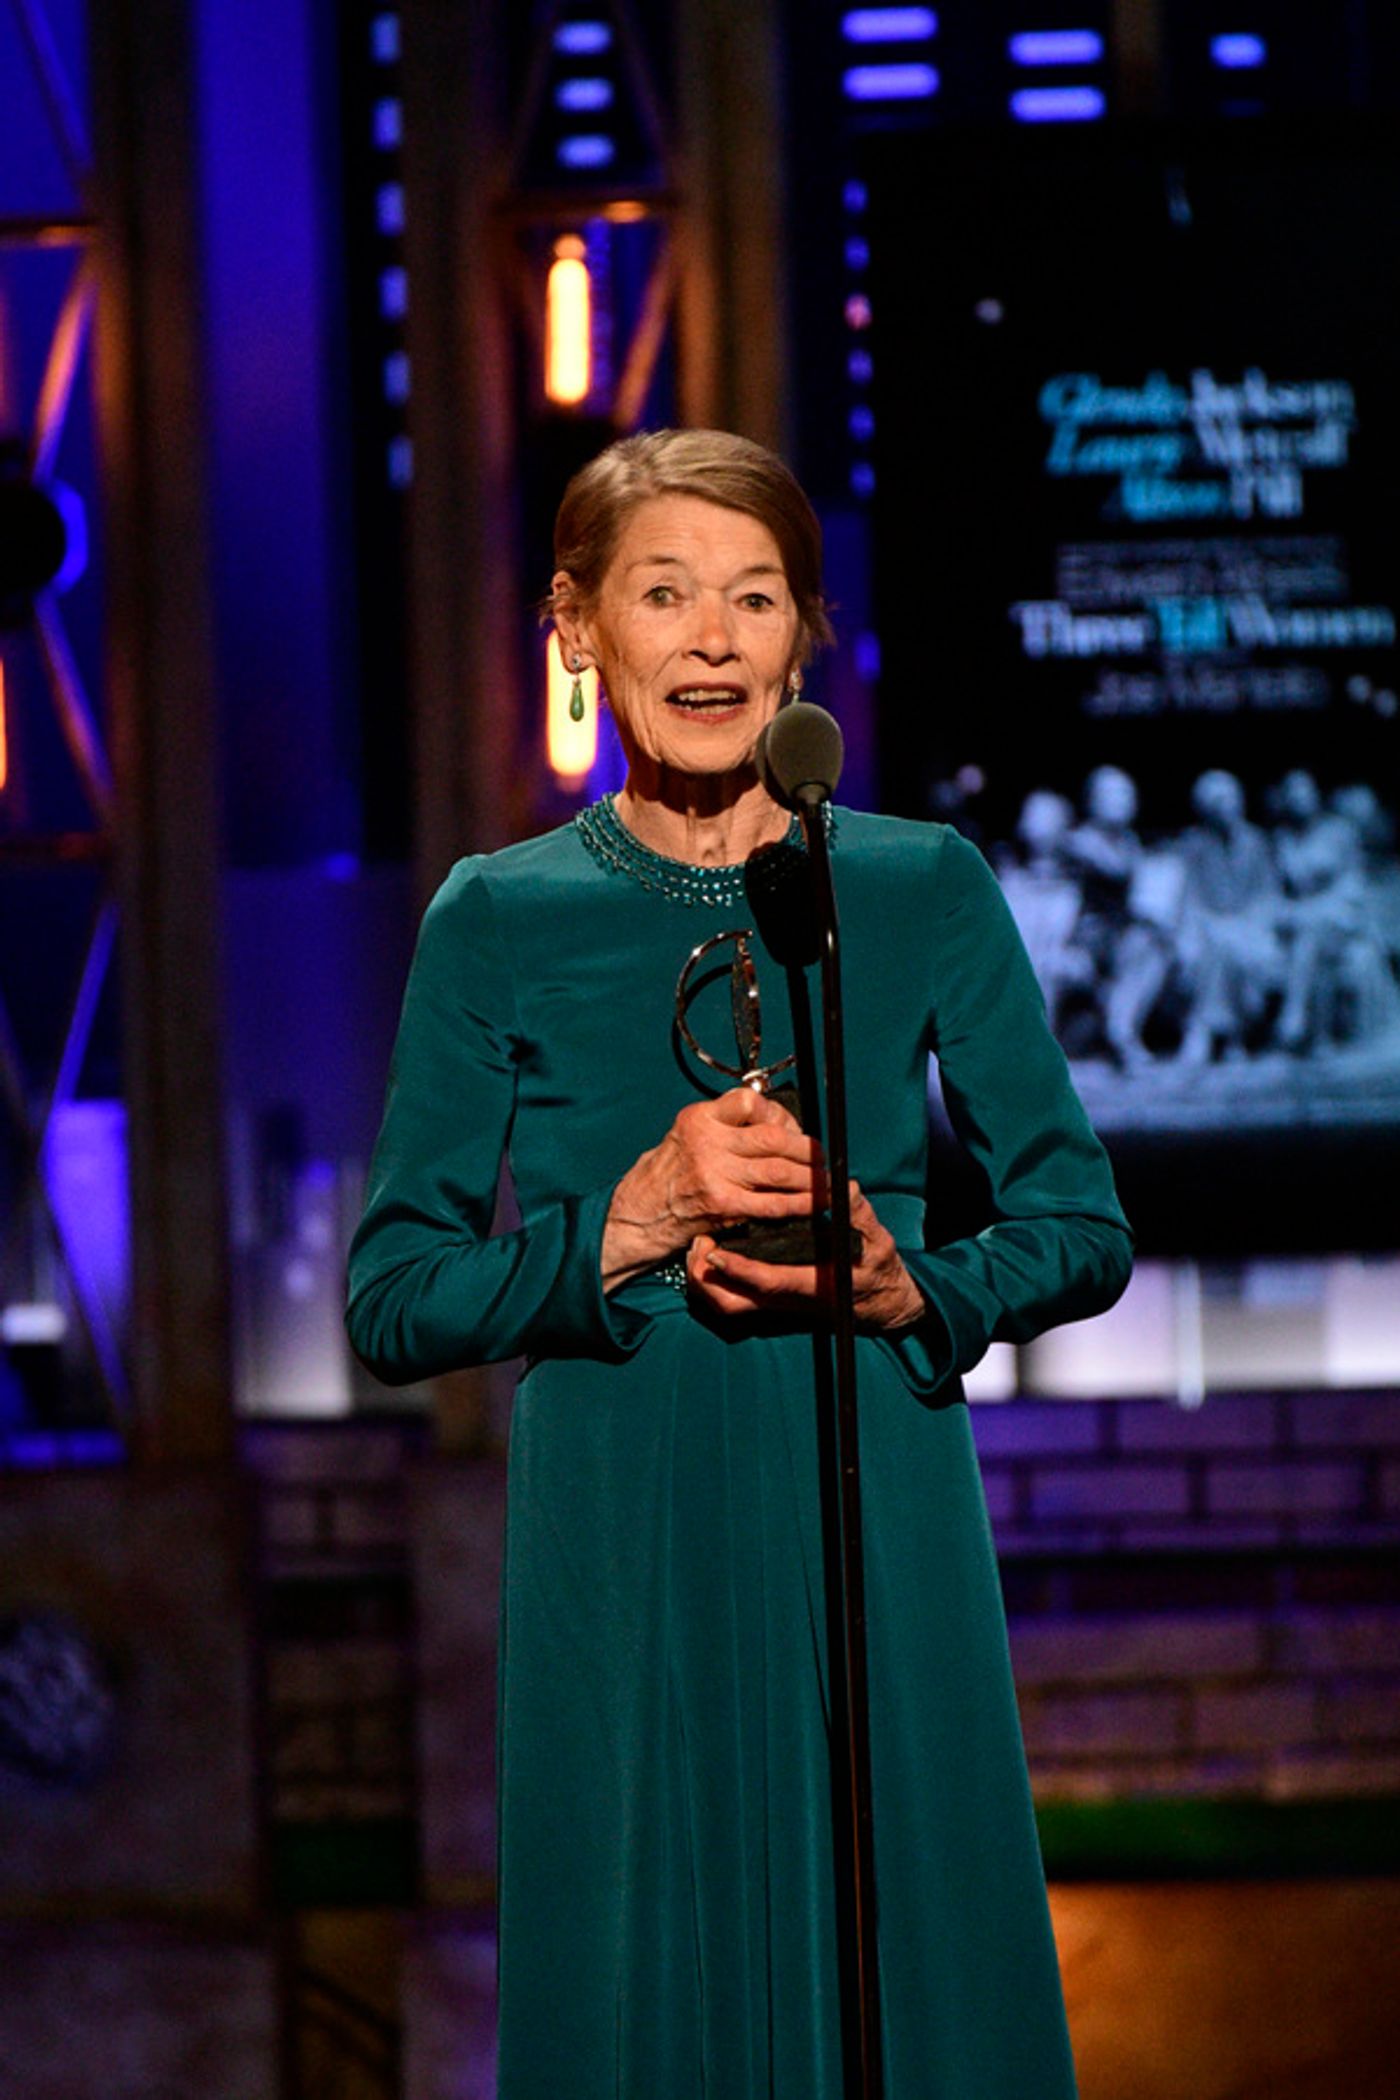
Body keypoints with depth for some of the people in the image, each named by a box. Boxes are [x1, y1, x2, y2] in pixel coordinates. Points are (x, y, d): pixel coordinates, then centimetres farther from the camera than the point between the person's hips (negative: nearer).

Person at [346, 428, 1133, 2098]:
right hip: (619, 1551, -1)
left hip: (876, 1529, 1)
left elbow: (1083, 1228, 7)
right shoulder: (498, 924, 1)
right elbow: (396, 1305, 0)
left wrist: (910, 1291, -11)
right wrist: (630, 1225, -14)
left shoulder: (924, 888, 3)